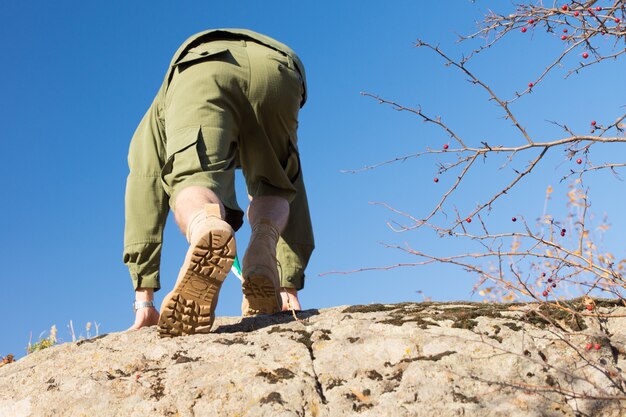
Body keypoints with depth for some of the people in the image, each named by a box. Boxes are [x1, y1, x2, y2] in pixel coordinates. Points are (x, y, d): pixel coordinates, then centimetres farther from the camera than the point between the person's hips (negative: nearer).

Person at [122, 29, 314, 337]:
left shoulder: (158, 116, 41)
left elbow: (144, 191, 28)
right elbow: (290, 192, 38)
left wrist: (144, 300, 21)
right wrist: (289, 288, 33)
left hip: (202, 67, -2)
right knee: (271, 190, 21)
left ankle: (204, 230, -45)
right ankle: (264, 243, -13)